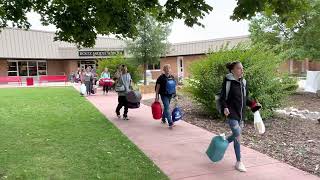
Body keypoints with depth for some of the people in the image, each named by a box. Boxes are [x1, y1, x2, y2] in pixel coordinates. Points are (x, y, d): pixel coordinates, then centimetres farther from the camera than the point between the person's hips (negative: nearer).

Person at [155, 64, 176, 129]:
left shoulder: (172, 77, 7)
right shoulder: (161, 77, -8)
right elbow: (157, 87, -6)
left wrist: (175, 94, 13)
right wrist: (156, 96, -9)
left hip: (170, 95, 6)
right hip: (164, 95, -5)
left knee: (166, 107, 18)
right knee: (167, 107, -12)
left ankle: (163, 119, 37)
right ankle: (170, 123, -16)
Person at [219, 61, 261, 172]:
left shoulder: (244, 82, 8)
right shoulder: (228, 82, -11)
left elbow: (245, 99, 17)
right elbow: (222, 98, -11)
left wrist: (254, 104, 4)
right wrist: (225, 108, -27)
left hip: (241, 114, 7)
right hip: (231, 114, -7)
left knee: (236, 136, 15)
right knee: (237, 136, -8)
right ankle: (239, 162, 6)